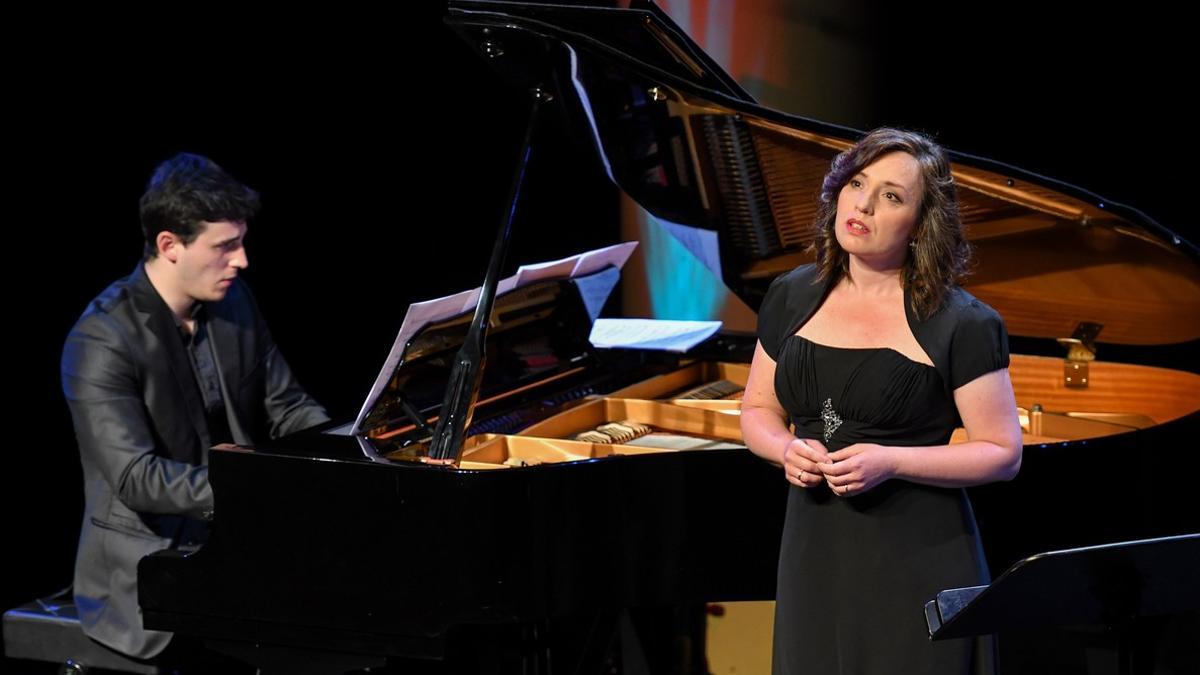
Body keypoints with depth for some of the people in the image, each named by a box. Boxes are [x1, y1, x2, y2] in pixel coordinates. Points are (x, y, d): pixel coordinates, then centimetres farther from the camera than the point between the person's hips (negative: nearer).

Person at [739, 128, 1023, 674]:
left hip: (917, 562, -4)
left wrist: (891, 462, -20)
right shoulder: (794, 298, 7)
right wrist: (786, 449, -7)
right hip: (814, 553, 4)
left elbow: (1002, 453, -8)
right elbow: (758, 410, 16)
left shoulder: (961, 326, -8)